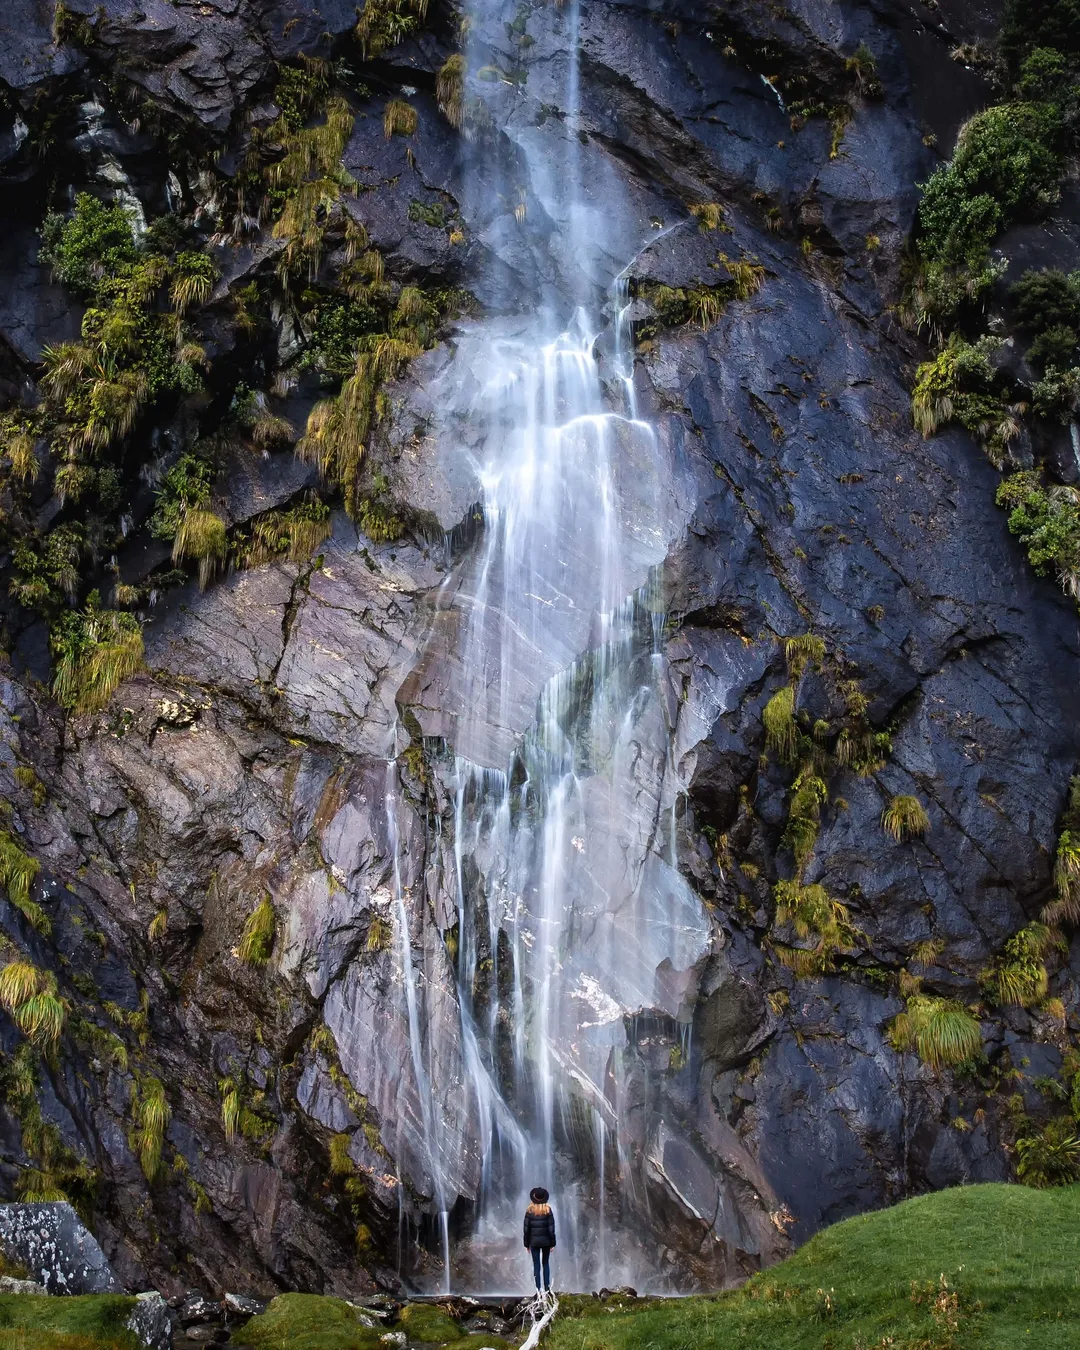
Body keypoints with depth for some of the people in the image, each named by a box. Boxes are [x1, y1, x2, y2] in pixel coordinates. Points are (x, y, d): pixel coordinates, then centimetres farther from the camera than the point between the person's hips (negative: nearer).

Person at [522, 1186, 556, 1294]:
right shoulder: (548, 1210, -5)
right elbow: (551, 1228, -4)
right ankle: (547, 1288, 13)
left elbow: (526, 1228, -2)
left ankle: (538, 1290, 2)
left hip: (534, 1241, -1)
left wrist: (526, 1244, 5)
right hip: (546, 1241, 1)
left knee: (536, 1265, 5)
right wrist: (552, 1243, 2)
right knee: (545, 1263, 16)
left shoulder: (529, 1210, -5)